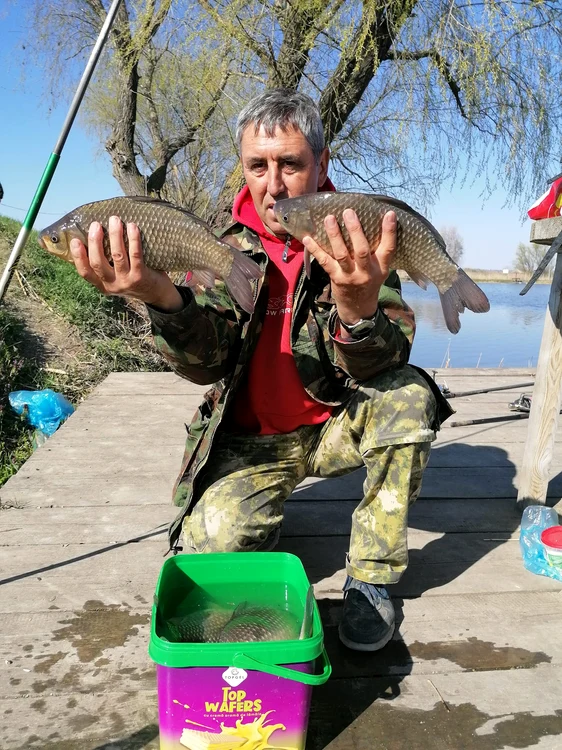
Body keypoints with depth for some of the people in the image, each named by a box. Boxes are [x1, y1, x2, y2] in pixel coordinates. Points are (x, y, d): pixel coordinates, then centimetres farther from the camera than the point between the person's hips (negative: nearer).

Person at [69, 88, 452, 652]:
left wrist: (358, 306, -45)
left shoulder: (355, 242, -9)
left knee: (407, 397, -27)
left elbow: (379, 366, -21)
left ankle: (371, 576, -9)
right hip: (249, 440, 0)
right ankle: (267, 510, 16)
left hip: (337, 426, 1)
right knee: (212, 544, -21)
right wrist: (162, 297, -39)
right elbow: (205, 363, -18)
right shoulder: (225, 248, -5)